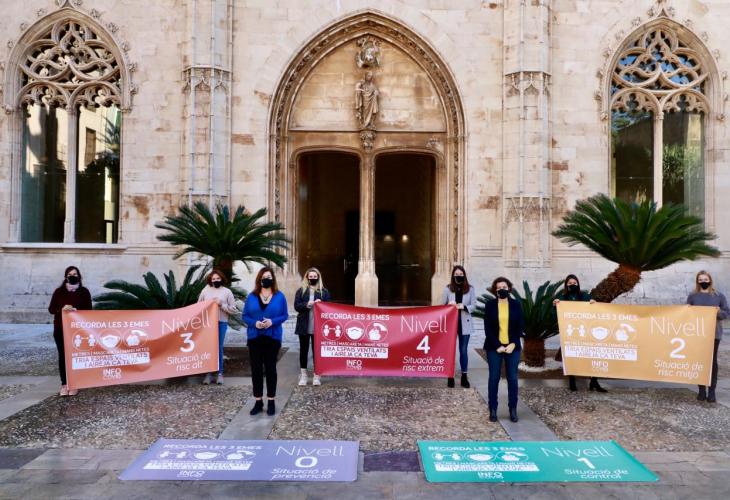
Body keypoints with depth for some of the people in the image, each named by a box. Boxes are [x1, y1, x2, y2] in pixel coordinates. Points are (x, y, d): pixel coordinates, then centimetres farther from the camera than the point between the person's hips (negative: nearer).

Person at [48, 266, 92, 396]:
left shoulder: (84, 291, 3)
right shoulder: (59, 291, 6)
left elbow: (88, 309, -1)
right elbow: (51, 309, 3)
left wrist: (75, 310, -19)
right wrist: (62, 309, -17)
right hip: (61, 329, 1)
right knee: (63, 356, 2)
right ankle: (64, 384, 8)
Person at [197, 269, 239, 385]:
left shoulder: (227, 292, 1)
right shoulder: (205, 290, 7)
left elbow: (234, 309, -2)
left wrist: (221, 304, -13)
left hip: (221, 323, -1)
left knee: (219, 347, 4)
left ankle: (220, 373, 12)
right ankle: (208, 372, 13)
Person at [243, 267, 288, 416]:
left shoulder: (279, 296, 1)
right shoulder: (251, 296, 4)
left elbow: (285, 315, 0)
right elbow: (245, 316, 3)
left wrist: (272, 322, -18)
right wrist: (254, 323, -16)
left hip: (273, 337, -1)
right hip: (255, 337, 2)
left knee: (270, 369, 5)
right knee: (256, 369, 4)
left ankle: (271, 402, 14)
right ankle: (258, 402, 15)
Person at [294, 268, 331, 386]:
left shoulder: (324, 291, 5)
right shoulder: (301, 290, 5)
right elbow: (296, 306, -3)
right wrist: (307, 304, -20)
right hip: (304, 325, 1)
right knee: (303, 349, 8)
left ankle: (316, 375, 13)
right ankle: (303, 374, 17)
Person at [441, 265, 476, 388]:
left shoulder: (470, 289, 0)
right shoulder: (448, 288, 0)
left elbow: (473, 305, -2)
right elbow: (442, 305, 3)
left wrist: (463, 307, -19)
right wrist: (449, 305, -18)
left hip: (464, 324, 0)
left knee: (463, 350, 7)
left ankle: (464, 376, 16)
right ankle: (450, 376, 14)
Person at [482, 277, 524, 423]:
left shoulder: (516, 304, 3)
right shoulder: (490, 305, 0)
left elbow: (521, 326, 2)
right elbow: (487, 328, -3)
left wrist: (513, 344, -9)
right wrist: (497, 345, -11)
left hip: (512, 347, 1)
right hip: (494, 347, -1)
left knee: (512, 378, 3)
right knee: (494, 378, 2)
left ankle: (513, 410, 13)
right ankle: (493, 410, 10)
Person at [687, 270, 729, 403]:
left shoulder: (719, 296, 3)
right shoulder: (692, 296, 5)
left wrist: (719, 311, -16)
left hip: (713, 333, -1)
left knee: (712, 361, 2)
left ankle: (712, 391, 7)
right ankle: (701, 390, 10)